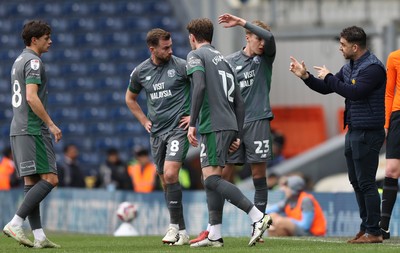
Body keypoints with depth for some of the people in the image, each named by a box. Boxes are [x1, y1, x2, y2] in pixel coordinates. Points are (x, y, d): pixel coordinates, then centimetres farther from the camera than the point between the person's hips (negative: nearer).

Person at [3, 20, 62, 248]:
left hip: (19, 129, 10)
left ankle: (39, 236, 4)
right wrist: (51, 124, -17)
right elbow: (32, 97, -21)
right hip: (33, 130, -10)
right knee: (50, 179, -10)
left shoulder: (19, 61, 19)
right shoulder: (33, 62, -11)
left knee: (31, 182, 7)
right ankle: (15, 224, -16)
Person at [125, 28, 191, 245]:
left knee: (170, 174, -20)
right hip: (156, 131, 5)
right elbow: (130, 98, 23)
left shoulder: (181, 66, -7)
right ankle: (181, 231, 14)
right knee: (165, 179, 7)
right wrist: (144, 121, 13)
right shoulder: (140, 72, 5)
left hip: (178, 127, -5)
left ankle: (174, 225, -11)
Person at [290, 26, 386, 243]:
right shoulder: (349, 67, 14)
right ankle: (365, 228, 19)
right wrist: (305, 76, 6)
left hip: (367, 133, -10)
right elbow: (325, 88, 20)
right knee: (356, 182, 12)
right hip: (353, 131, 10)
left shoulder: (373, 68, -15)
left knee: (366, 182, -8)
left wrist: (329, 77, -16)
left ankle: (373, 232, -5)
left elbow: (355, 92, -26)